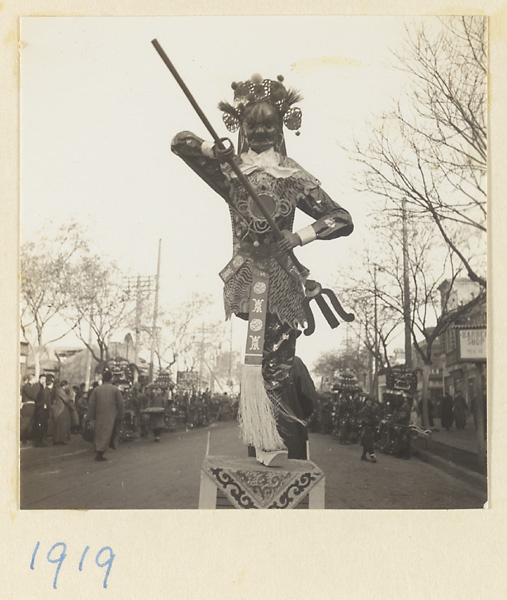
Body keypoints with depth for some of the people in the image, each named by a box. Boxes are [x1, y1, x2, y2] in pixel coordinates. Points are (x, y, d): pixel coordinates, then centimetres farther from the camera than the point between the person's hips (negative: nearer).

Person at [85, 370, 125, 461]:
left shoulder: (96, 389, 2)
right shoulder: (115, 389, -3)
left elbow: (91, 403, 0)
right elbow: (120, 403, -4)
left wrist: (90, 416, 5)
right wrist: (120, 416, 4)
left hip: (99, 415, 2)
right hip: (110, 415, -2)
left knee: (99, 433, 17)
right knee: (106, 433, 1)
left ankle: (98, 449, 22)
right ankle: (99, 454, -3)